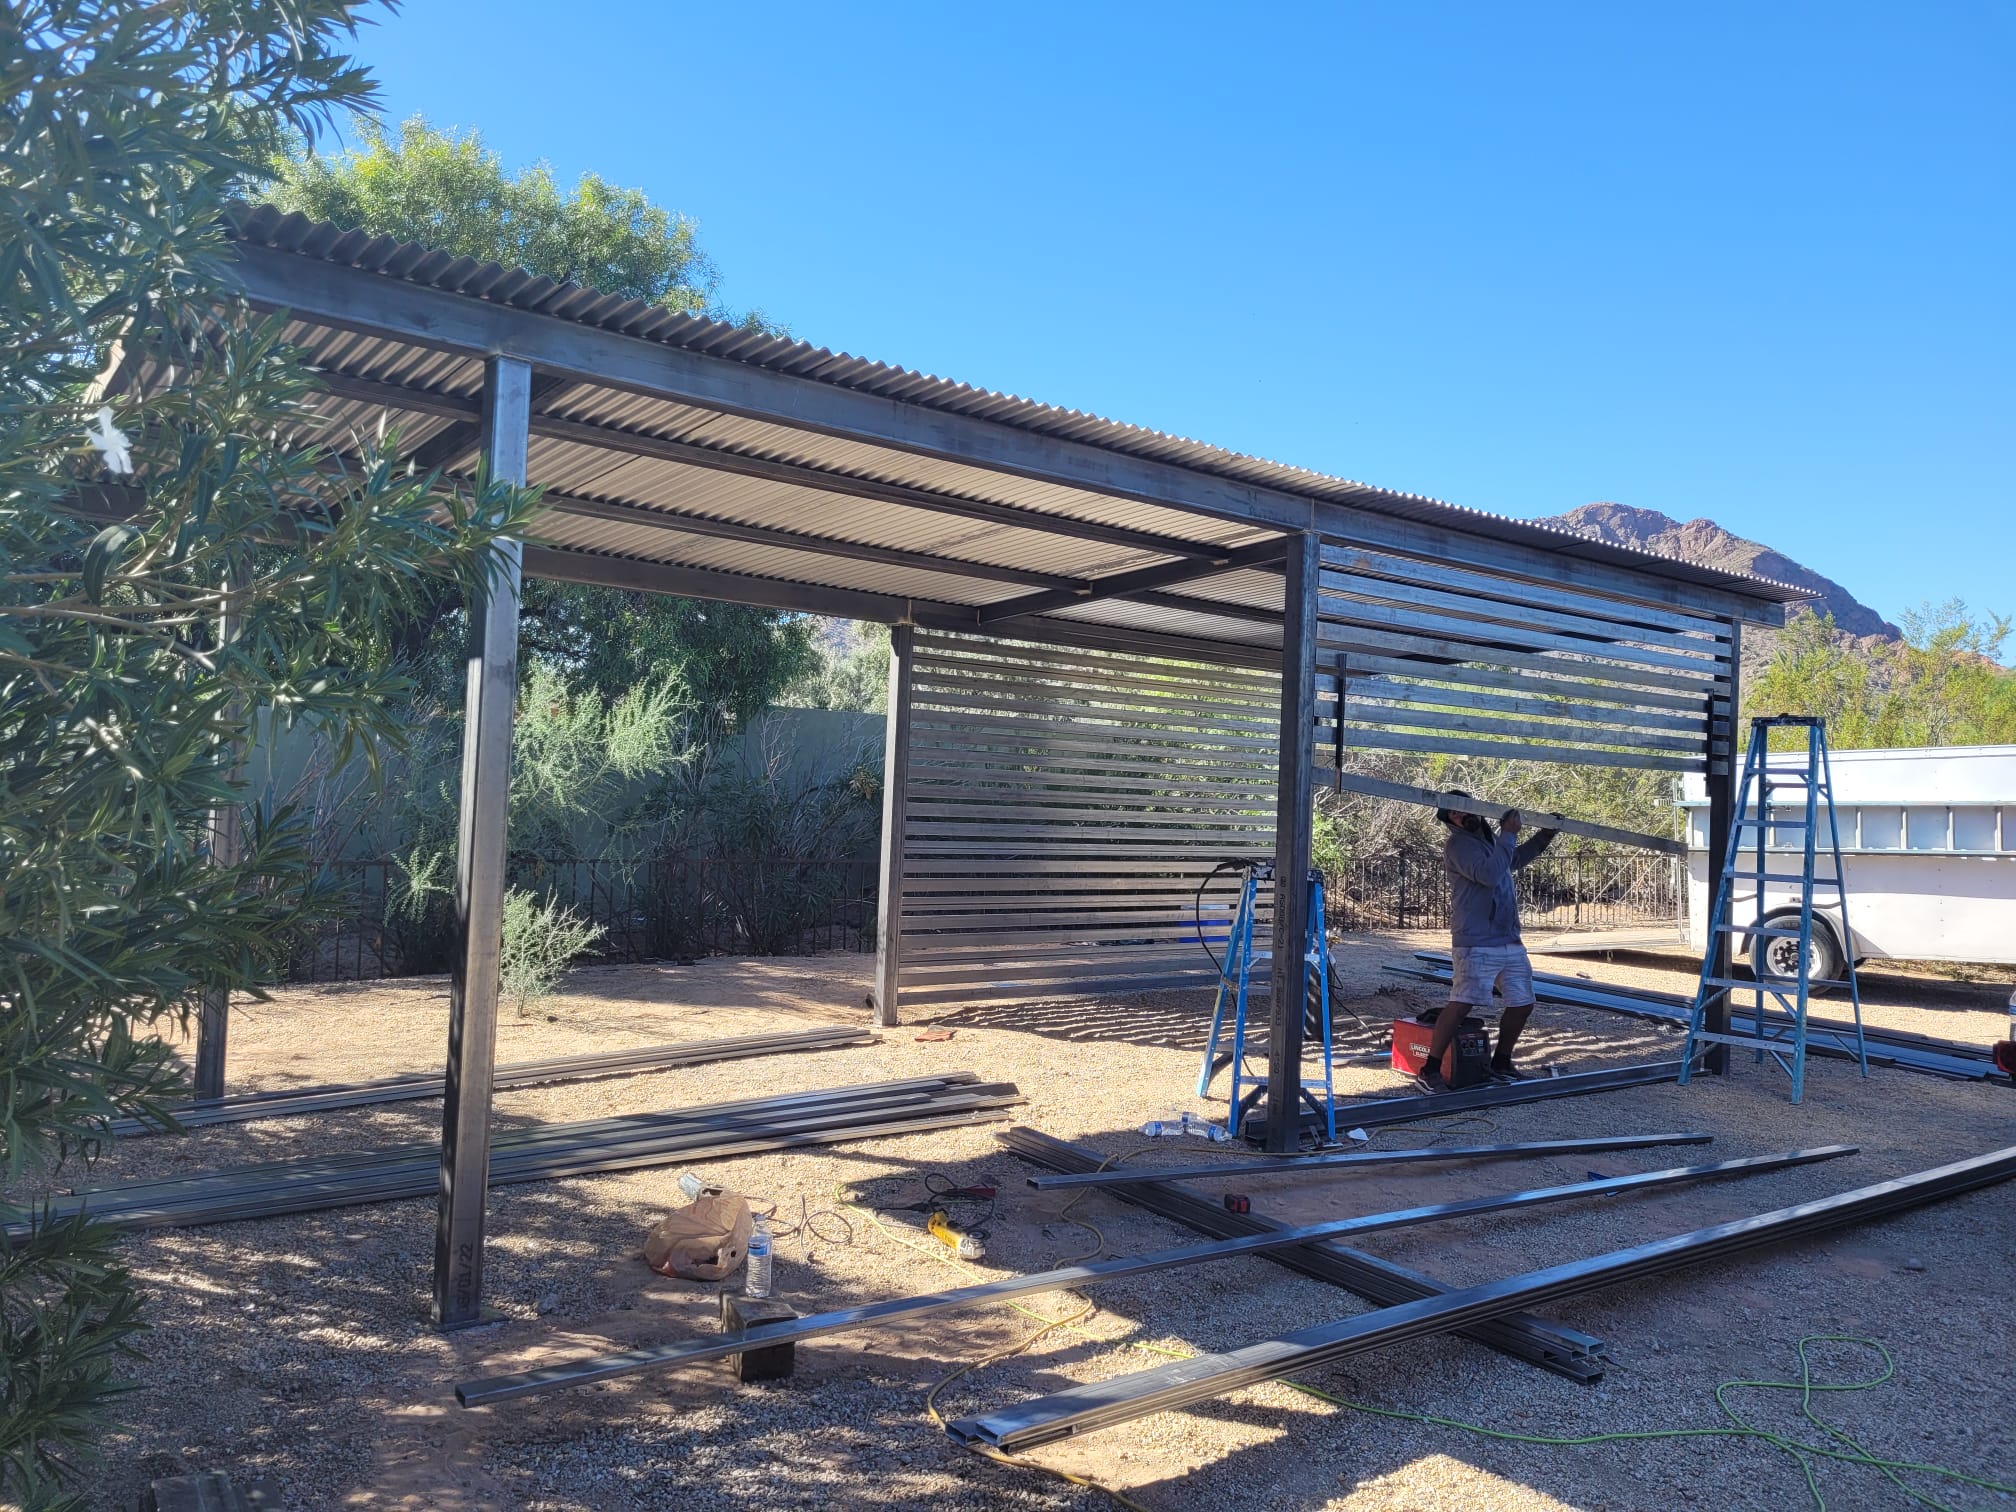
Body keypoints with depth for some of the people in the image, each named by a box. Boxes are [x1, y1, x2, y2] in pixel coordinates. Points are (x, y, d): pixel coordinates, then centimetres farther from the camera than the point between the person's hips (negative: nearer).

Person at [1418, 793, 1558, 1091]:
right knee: (1461, 1004, -15)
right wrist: (1509, 835, -15)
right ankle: (1430, 1071, -10)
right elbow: (1490, 874, -24)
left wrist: (1545, 835, 27)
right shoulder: (1458, 845, -10)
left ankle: (1501, 1064, 27)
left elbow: (1514, 860, 37)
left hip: (1510, 941, 9)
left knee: (1522, 1003, 11)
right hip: (1477, 944, -9)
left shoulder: (1490, 838, 16)